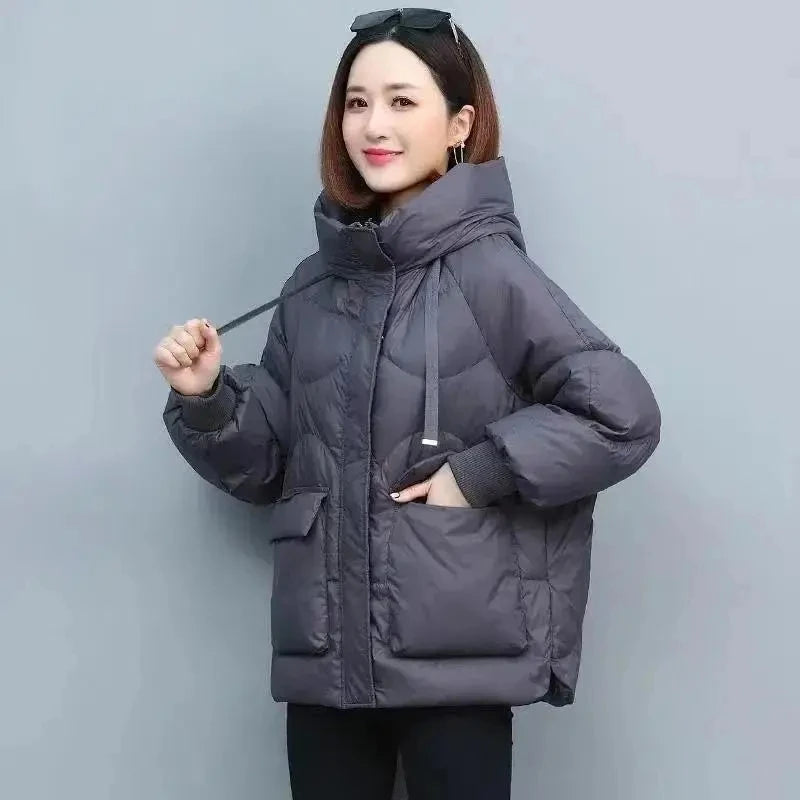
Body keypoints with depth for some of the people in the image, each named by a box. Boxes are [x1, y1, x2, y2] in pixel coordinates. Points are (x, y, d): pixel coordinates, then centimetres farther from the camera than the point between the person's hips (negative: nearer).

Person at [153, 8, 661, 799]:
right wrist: (205, 398, -3)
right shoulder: (312, 287, 9)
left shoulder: (488, 271, -8)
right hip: (323, 655, 5)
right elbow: (269, 465, 14)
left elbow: (622, 414, -13)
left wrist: (478, 473, -14)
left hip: (456, 660, -5)